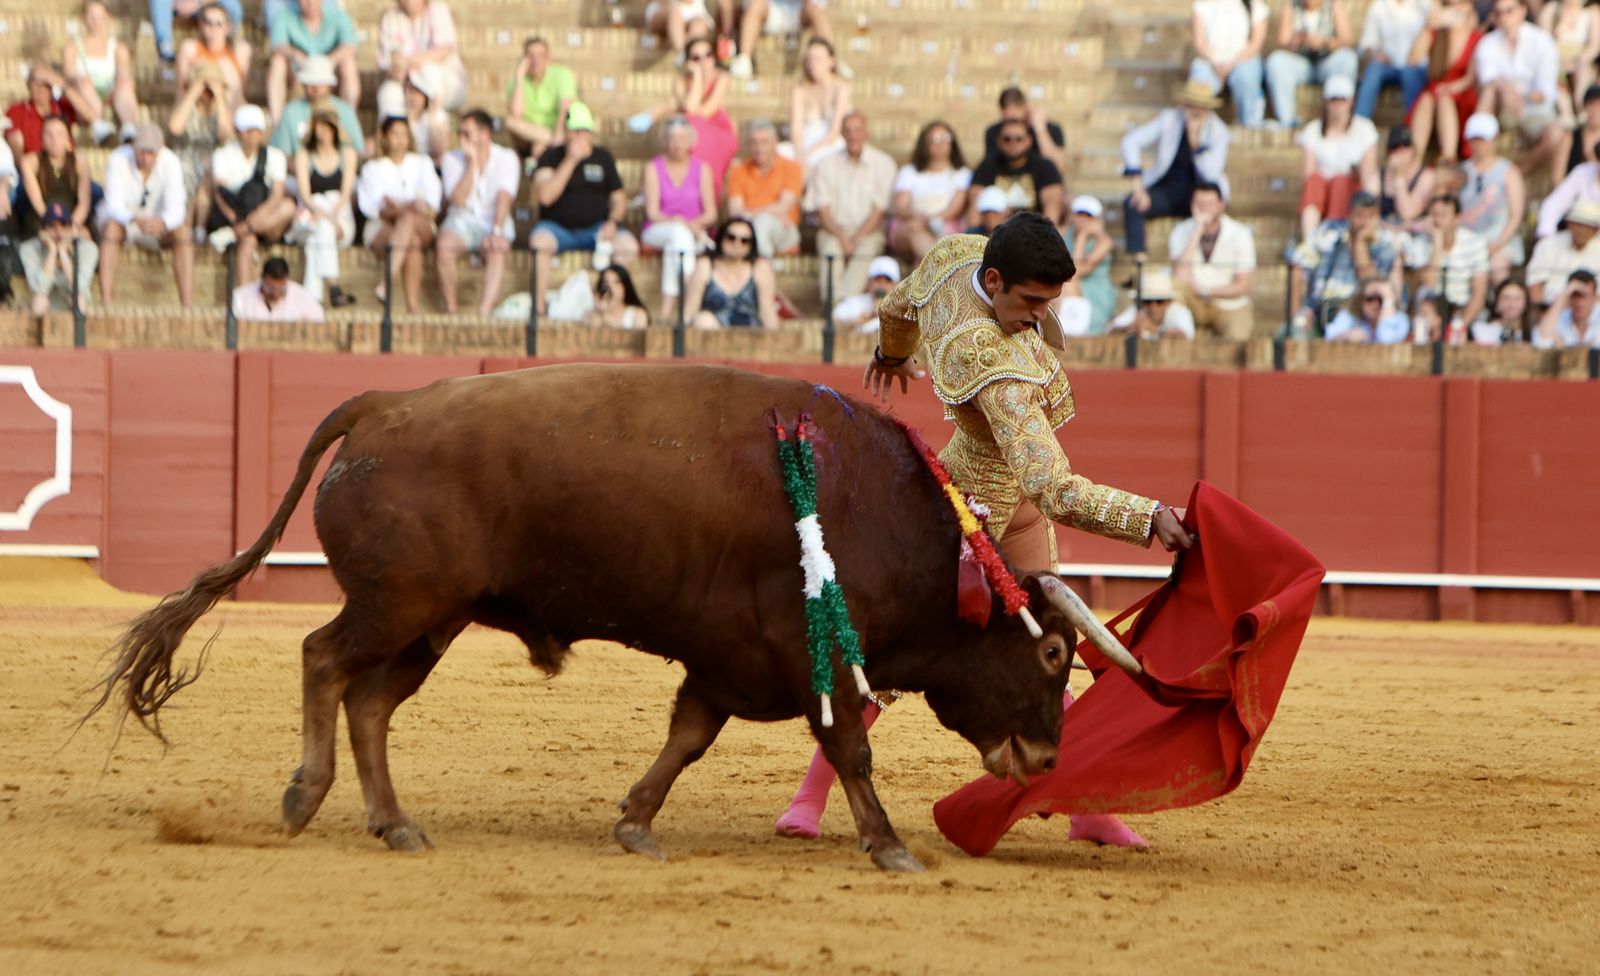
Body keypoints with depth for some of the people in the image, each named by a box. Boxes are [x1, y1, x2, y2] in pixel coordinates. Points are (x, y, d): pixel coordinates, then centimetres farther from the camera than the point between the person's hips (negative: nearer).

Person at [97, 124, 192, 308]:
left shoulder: (170, 162, -18)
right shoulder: (118, 160, -22)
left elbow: (175, 207, -26)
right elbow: (114, 205, -32)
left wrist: (162, 222, -50)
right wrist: (137, 221, -53)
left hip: (158, 224, 2)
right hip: (124, 219, -2)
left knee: (182, 231, -28)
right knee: (112, 227, -36)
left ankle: (186, 304, -32)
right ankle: (105, 301, -42)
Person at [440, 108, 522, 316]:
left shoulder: (506, 158, -1)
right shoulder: (453, 159, 3)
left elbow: (504, 198, -14)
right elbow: (458, 199, -10)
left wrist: (496, 232, -29)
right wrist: (472, 162, -13)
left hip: (493, 222, -1)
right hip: (462, 221, 1)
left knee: (497, 248, -36)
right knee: (444, 245, -33)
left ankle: (485, 311, -46)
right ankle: (451, 308, -23)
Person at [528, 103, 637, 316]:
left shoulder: (603, 157, 10)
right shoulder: (551, 156, 1)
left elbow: (619, 198, 14)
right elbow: (545, 196, -16)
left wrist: (613, 222, -8)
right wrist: (571, 160, -20)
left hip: (596, 228, 2)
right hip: (557, 227, -2)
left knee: (628, 245, -26)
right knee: (540, 240, -37)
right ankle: (538, 307, -32)